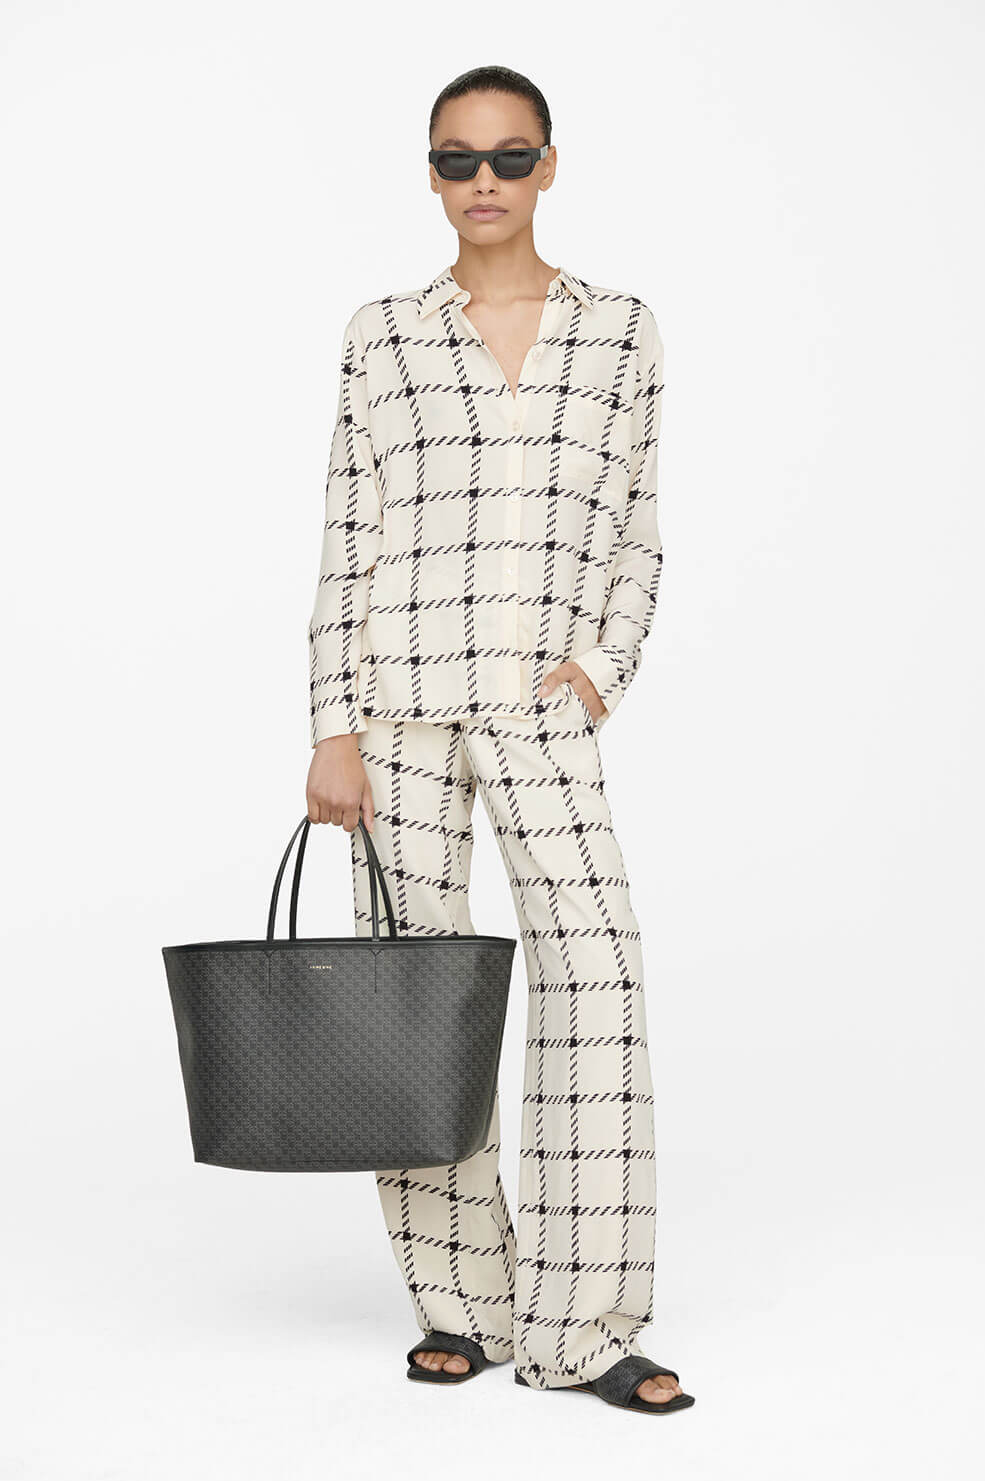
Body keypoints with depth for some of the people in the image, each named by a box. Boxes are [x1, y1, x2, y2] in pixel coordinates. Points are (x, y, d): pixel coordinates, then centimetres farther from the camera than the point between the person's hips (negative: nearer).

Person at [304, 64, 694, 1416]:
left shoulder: (622, 334, 9)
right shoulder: (383, 338, 6)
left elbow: (633, 538, 12)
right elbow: (349, 546, 3)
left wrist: (601, 666, -5)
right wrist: (332, 734, -4)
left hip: (542, 710, 0)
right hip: (399, 696, 0)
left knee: (595, 964, -13)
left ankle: (577, 1325, -7)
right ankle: (463, 1298, 16)